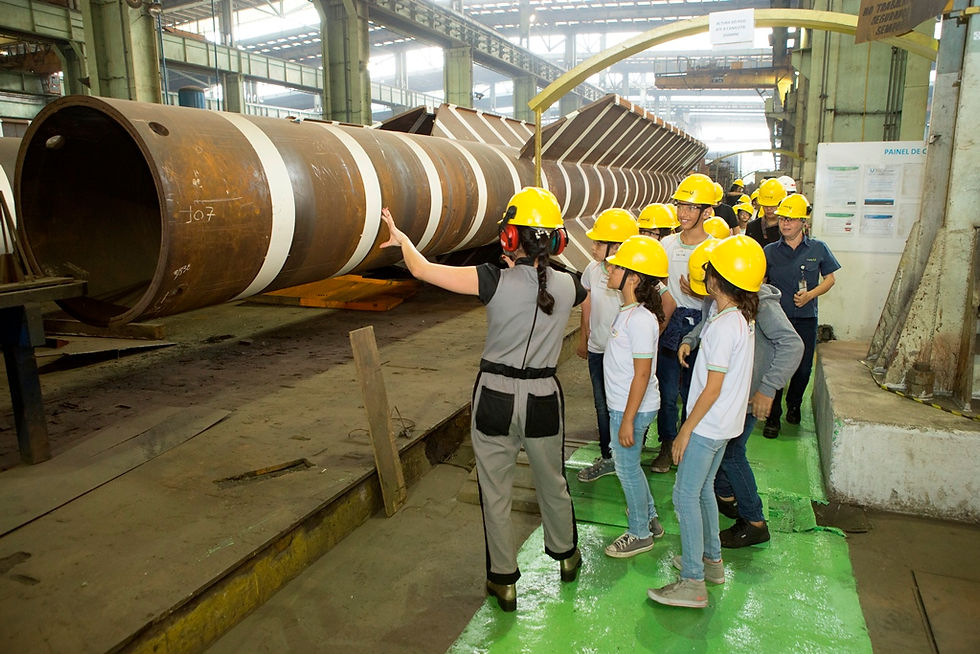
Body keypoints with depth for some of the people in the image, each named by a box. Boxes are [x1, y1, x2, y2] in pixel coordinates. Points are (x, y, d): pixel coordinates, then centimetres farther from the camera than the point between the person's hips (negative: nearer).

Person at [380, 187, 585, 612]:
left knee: (496, 494, 14)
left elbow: (422, 270, -12)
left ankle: (503, 580, 28)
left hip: (495, 399, -3)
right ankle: (566, 554, 47)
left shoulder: (496, 282, -18)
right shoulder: (568, 287, -7)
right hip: (543, 400, 3)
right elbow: (591, 297, 19)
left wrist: (401, 239, 7)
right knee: (552, 484, 25)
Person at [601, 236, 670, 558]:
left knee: (627, 468, 7)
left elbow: (642, 375, -24)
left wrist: (628, 420, -21)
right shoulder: (630, 311, 3)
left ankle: (640, 534, 25)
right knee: (627, 464, 22)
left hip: (632, 408, -9)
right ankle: (649, 517, 41)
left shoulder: (639, 320, -25)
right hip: (623, 404, 9)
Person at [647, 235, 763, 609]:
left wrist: (686, 430, -16)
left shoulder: (724, 326, -24)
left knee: (686, 496, -2)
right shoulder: (742, 317, 4)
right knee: (703, 489, 21)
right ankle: (712, 560, 35)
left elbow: (713, 388, -23)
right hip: (725, 423, 9)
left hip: (708, 424, -9)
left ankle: (693, 584, 5)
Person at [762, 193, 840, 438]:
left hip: (806, 319, 1)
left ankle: (794, 404, 38)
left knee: (803, 368, 10)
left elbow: (830, 279, 7)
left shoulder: (818, 249, -1)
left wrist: (810, 294, -9)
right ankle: (773, 417, 14)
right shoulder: (770, 252, -1)